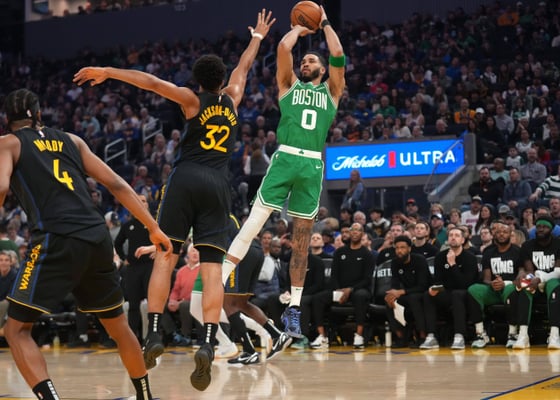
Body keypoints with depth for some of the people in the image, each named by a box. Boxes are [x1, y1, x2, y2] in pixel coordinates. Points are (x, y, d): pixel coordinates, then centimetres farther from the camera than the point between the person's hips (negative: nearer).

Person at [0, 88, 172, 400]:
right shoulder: (71, 140, 23)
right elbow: (116, 184, 17)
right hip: (98, 238, 5)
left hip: (57, 240, -5)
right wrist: (154, 228, 17)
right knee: (117, 324, 24)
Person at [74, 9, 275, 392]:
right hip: (217, 186, 2)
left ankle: (154, 335, -9)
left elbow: (153, 82, -7)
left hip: (185, 180, -2)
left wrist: (107, 72, -6)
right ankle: (208, 344, -20)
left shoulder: (193, 101, 6)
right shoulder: (231, 99, 17)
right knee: (212, 269, -5)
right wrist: (258, 37, 51)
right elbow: (244, 67, 34)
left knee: (165, 257, 2)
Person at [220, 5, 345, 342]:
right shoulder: (290, 85, 18)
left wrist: (325, 23, 18)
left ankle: (294, 308, 6)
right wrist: (302, 27, 22)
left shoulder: (331, 91, 19)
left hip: (313, 165, 1)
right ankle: (219, 282, -13)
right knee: (254, 221, -10)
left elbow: (338, 55, 6)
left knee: (303, 236, 4)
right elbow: (283, 47, 6)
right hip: (285, 158, -1)